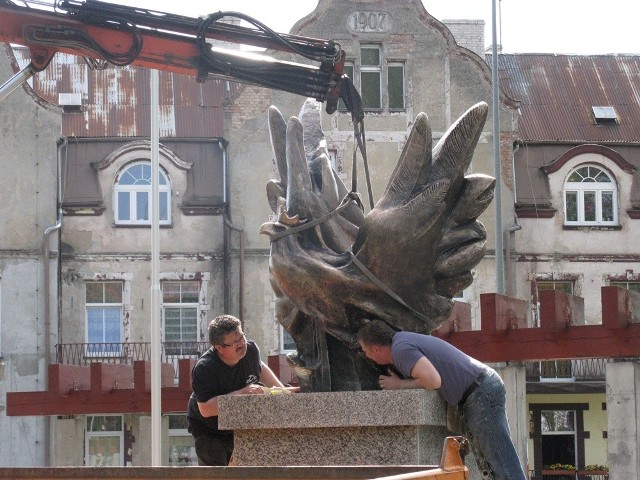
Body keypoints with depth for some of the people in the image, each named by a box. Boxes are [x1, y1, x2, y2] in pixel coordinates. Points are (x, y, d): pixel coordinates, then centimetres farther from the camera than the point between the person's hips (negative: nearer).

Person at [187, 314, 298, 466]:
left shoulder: (250, 350, -9)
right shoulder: (204, 368, -29)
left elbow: (260, 369, 16)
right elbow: (205, 409, -36)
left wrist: (282, 389, 6)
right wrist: (242, 393, -39)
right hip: (209, 433, -6)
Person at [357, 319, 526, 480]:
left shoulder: (401, 349, -15)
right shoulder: (403, 338, 16)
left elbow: (434, 381, -25)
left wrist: (400, 385, -10)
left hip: (480, 392, -10)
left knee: (500, 461, -12)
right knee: (485, 463, 12)